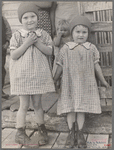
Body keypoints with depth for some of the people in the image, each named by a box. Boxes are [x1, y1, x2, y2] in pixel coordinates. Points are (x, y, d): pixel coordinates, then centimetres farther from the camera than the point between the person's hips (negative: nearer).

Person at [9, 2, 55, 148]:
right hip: (22, 75, -2)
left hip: (39, 74, 2)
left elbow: (49, 51, -3)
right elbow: (13, 56, -10)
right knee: (24, 105, 3)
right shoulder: (17, 35, -3)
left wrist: (37, 42, -16)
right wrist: (26, 43, -18)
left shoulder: (43, 34, 4)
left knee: (37, 103, 12)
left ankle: (42, 130, 28)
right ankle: (20, 133, 17)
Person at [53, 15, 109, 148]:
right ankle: (71, 133, 13)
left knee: (82, 108, 4)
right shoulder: (66, 48, 2)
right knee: (70, 108, 3)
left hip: (86, 84, 1)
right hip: (70, 84, 0)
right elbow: (60, 66, 8)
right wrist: (54, 80, 9)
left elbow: (96, 66, 10)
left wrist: (103, 81, 13)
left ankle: (79, 133, 15)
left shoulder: (91, 48, 5)